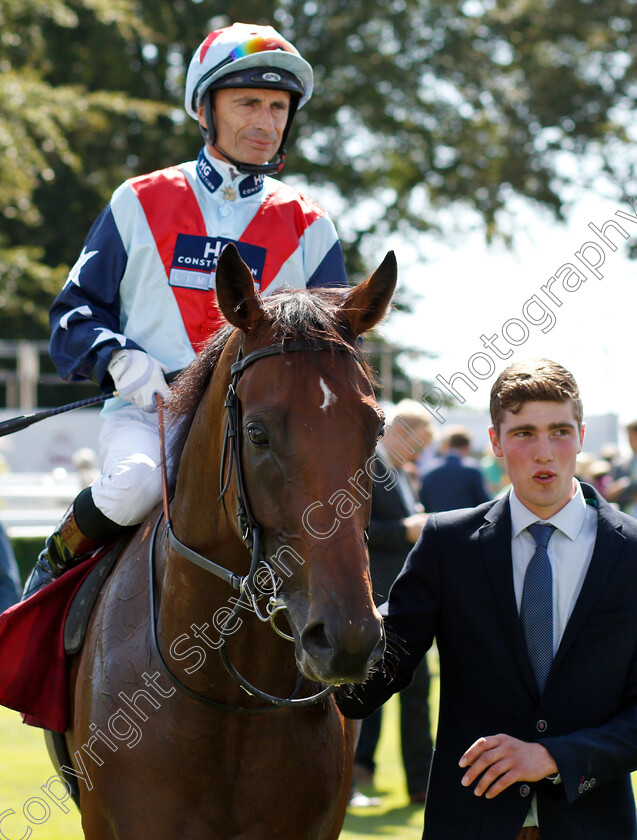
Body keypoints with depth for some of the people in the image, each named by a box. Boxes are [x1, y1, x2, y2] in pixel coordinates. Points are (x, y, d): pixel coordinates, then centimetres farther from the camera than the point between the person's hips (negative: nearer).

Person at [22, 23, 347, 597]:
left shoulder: (308, 228, 14)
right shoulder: (140, 205, 12)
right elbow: (75, 315, 13)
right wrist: (119, 358, -9)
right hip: (148, 408, -1)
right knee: (132, 486, -34)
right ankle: (58, 562, -3)